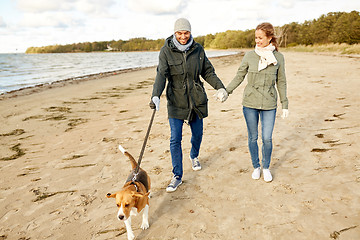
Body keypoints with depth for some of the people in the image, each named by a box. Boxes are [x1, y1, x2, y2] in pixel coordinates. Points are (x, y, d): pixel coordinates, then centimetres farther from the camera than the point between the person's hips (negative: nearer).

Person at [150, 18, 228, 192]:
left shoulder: (198, 49, 2)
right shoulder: (166, 51, -7)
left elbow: (208, 72, 10)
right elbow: (161, 74, -18)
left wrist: (220, 87, -1)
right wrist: (156, 96, -32)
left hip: (196, 99, 3)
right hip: (176, 101, -3)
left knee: (197, 134, 16)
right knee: (175, 139, -4)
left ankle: (194, 156, 48)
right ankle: (177, 176, 8)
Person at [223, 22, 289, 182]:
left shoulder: (278, 57, 1)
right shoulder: (249, 56, -1)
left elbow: (281, 83, 7)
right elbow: (239, 77, 5)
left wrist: (285, 105, 6)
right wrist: (226, 91, -7)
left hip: (269, 104, 0)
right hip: (250, 103, 0)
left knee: (267, 138, 1)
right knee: (252, 137, 9)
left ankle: (266, 167, 26)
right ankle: (256, 166, 30)